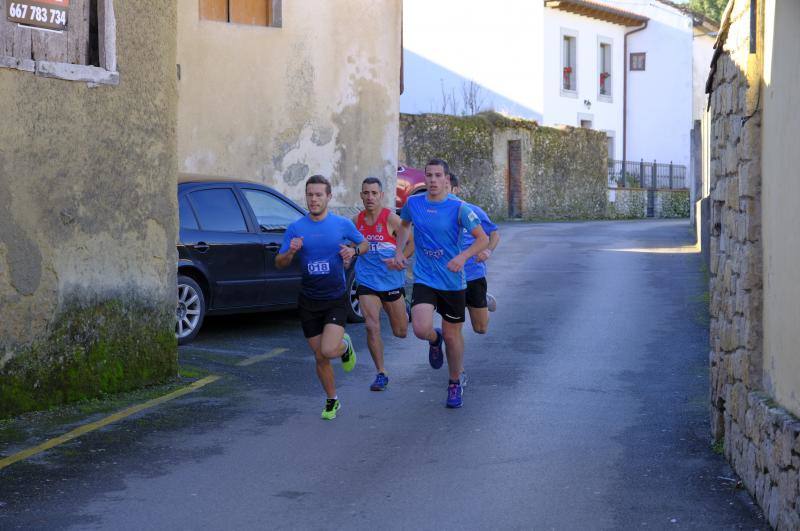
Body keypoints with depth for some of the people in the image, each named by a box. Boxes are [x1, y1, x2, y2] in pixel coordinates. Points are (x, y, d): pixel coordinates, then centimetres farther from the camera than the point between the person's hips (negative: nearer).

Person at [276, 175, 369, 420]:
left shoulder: (342, 224, -3)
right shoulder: (296, 228, 0)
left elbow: (364, 244, 13)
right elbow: (279, 263, 2)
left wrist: (354, 251, -10)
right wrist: (291, 252, -19)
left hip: (336, 299, -2)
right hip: (308, 301, 2)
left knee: (328, 350, -19)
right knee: (320, 357, 6)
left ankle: (344, 345, 17)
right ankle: (332, 400, 27)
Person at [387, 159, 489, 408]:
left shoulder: (458, 208, -10)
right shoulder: (413, 203, 0)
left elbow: (483, 239, -9)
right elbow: (404, 225, 22)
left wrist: (463, 256, -26)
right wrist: (399, 252, 10)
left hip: (453, 282, -1)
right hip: (423, 279, 1)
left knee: (453, 335, 9)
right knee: (421, 329, -20)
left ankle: (455, 385, 31)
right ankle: (435, 339, 19)